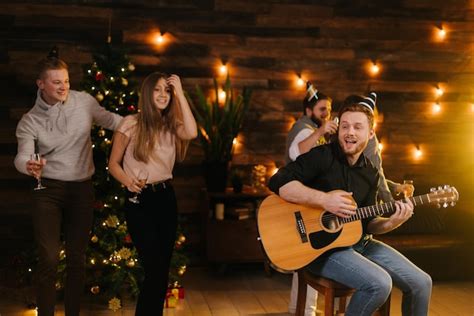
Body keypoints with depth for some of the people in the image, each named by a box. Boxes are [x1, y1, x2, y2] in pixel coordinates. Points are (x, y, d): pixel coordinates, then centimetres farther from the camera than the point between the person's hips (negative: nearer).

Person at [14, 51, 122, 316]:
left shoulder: (84, 101, -1)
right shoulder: (29, 121, -5)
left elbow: (111, 120, 14)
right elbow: (22, 155, -16)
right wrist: (29, 166, -39)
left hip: (82, 188, 2)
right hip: (48, 190, -2)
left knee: (78, 259, 10)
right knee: (49, 259, -9)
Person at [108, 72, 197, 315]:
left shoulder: (171, 126, 7)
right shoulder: (131, 123, -4)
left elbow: (192, 133, -17)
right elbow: (113, 163, 0)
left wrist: (180, 94, -12)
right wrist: (127, 181, -20)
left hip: (166, 197, 5)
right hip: (140, 200, -5)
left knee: (162, 268, 10)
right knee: (154, 268, -9)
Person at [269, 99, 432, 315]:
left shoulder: (370, 173, 10)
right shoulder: (322, 157, -10)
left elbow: (367, 223, 13)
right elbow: (278, 182, -22)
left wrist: (393, 222, -8)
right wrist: (324, 200, -27)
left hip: (360, 242, 7)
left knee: (421, 283, 1)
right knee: (380, 284, -28)